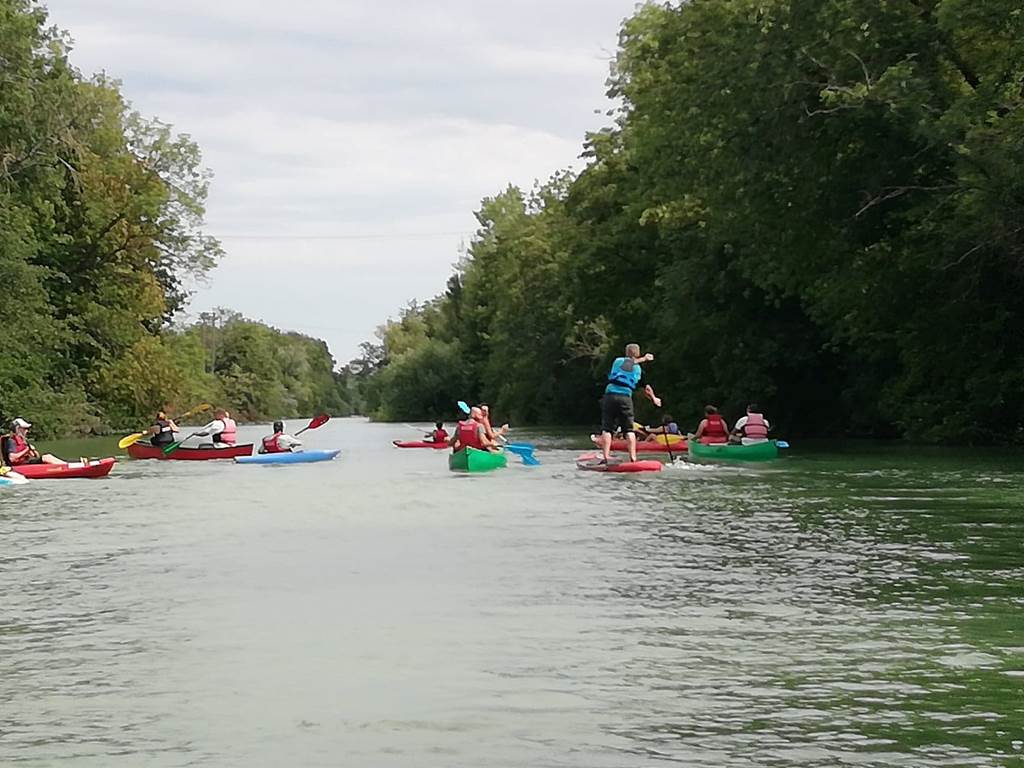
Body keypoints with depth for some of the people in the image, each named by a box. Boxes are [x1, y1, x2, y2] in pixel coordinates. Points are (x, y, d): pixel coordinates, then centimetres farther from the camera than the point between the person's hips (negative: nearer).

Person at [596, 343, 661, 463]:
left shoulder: (618, 361, 12)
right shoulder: (638, 369, 11)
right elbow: (646, 389, 14)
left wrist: (642, 359, 40)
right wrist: (654, 399, 31)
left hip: (610, 395, 1)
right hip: (626, 398, -1)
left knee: (607, 428, 1)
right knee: (629, 430, 7)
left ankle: (605, 457, -8)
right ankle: (633, 457, -1)